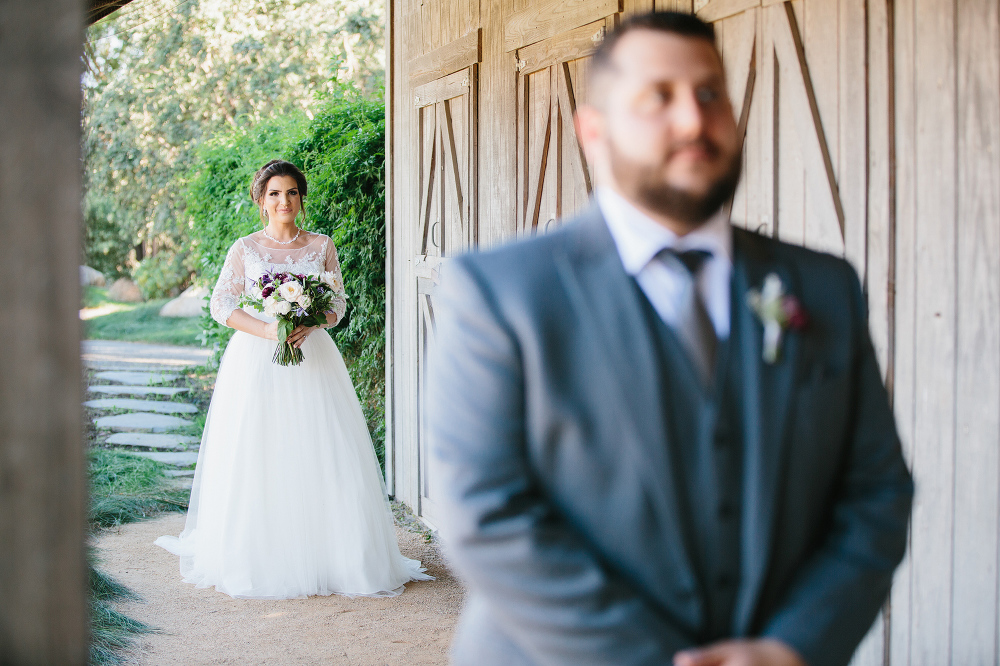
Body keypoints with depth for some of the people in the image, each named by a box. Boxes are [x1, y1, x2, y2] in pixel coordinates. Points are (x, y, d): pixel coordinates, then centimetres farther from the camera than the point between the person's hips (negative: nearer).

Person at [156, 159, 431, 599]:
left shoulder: (321, 246, 8)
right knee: (255, 460, -2)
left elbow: (338, 304, 7)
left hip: (311, 358, 1)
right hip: (256, 361, -1)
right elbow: (221, 305, -1)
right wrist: (267, 329, -15)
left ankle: (326, 556, 5)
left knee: (321, 458, -3)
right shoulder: (245, 249, 5)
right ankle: (258, 558, 7)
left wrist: (308, 324, -13)